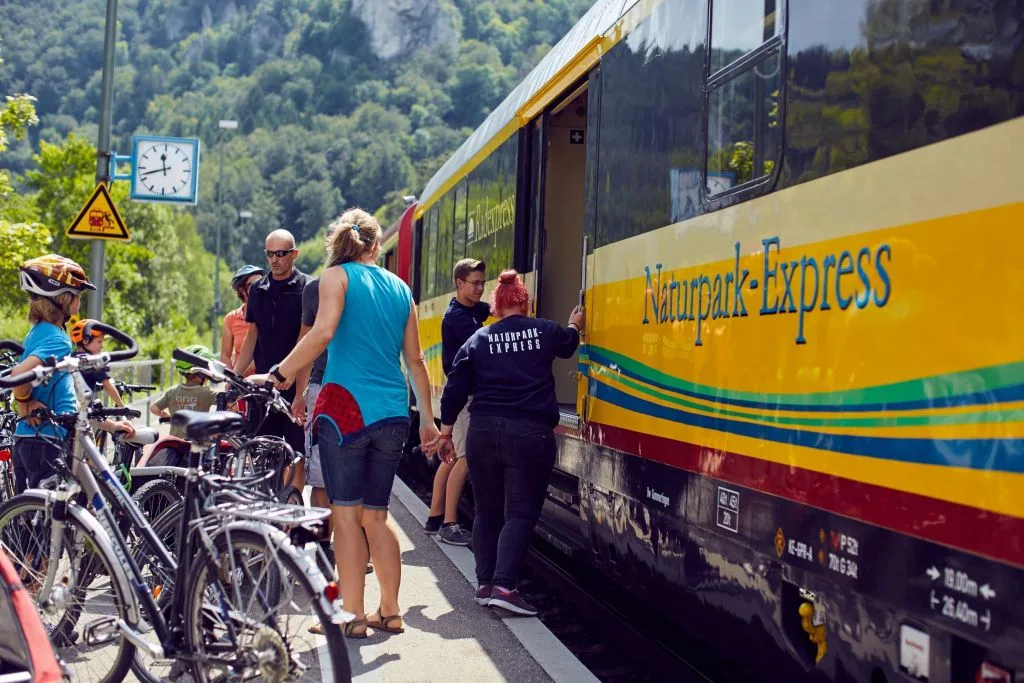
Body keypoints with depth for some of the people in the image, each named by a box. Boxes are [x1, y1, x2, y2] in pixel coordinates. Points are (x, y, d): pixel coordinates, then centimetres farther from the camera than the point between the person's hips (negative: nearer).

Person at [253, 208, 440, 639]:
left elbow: (322, 333, -16)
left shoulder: (337, 276, 1)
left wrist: (278, 376, -13)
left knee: (346, 513, -1)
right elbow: (415, 360, 18)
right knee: (376, 515, 13)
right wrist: (427, 418, 24)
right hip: (393, 413, 5)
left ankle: (352, 616, -1)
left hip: (346, 405, -5)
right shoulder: (399, 288, 16)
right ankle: (389, 611, 16)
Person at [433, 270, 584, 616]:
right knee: (521, 512, 0)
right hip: (530, 432, -2)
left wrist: (446, 432, 17)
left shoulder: (478, 339, 8)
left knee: (487, 511, 15)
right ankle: (504, 585, -12)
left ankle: (484, 584, 16)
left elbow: (455, 391, 7)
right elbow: (568, 344, 31)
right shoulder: (545, 331, 7)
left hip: (483, 431, 2)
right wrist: (574, 326, 53)